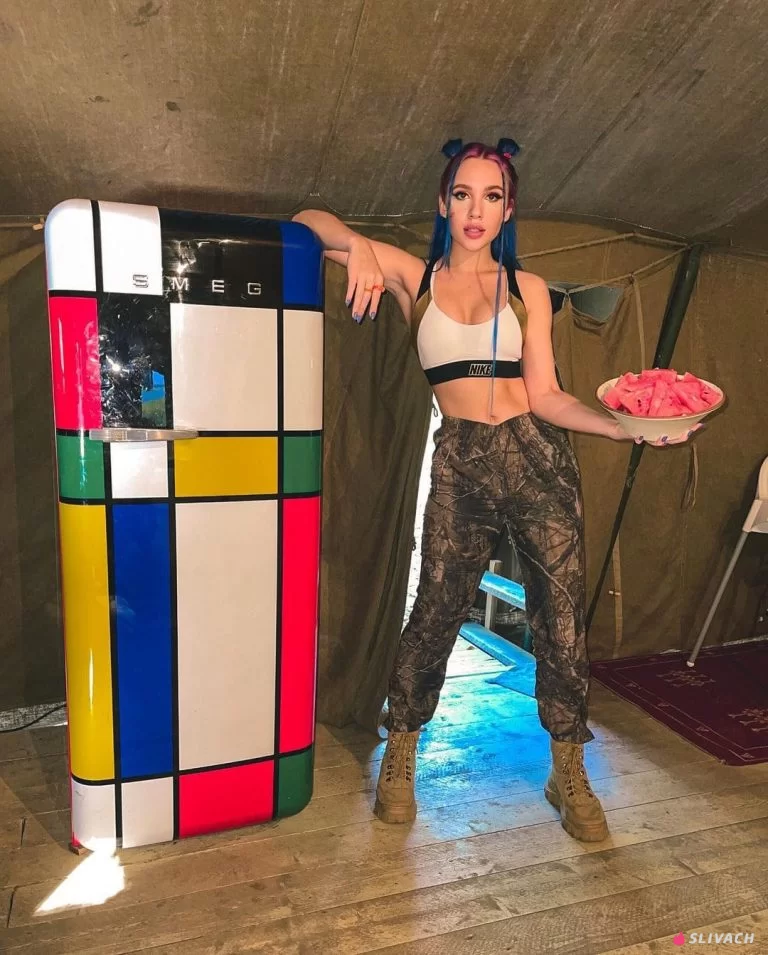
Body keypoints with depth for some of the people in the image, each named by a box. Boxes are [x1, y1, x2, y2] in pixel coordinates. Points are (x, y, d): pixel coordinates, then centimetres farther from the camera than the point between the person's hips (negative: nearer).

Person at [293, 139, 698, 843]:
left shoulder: (527, 289, 9)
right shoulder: (414, 278, 7)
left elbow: (544, 395, 2)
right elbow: (309, 224, 5)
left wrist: (622, 428, -11)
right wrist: (359, 246, -15)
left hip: (537, 457, 1)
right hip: (461, 466, -1)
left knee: (562, 619, 4)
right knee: (436, 613, 1)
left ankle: (569, 776, 25)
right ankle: (399, 759, 25)